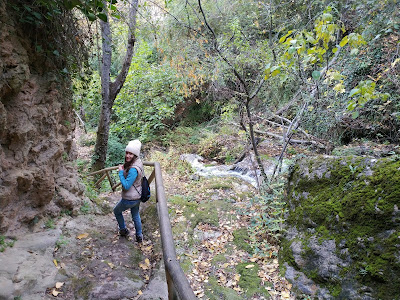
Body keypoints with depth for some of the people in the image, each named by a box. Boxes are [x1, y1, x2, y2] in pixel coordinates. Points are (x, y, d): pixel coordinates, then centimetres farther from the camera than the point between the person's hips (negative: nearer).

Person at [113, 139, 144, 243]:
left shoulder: (133, 169, -33)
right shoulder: (139, 162, -3)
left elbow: (126, 186, -29)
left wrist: (121, 172, -24)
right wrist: (123, 169, 5)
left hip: (129, 199, -8)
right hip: (137, 197, 8)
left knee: (117, 211, 22)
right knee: (136, 216, 27)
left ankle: (123, 230, 40)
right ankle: (139, 237, 41)